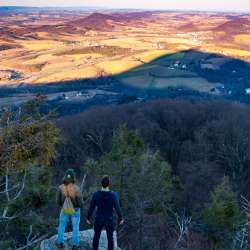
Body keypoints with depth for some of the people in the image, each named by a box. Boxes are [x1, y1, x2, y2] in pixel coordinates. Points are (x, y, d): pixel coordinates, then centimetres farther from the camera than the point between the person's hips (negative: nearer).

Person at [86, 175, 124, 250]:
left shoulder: (96, 195, -24)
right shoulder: (113, 195, -28)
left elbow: (91, 208, -12)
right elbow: (118, 209, -18)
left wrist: (88, 218, 7)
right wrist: (120, 219, 1)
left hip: (99, 219, 1)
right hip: (109, 220, -1)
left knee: (96, 236, 26)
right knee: (110, 238, 22)